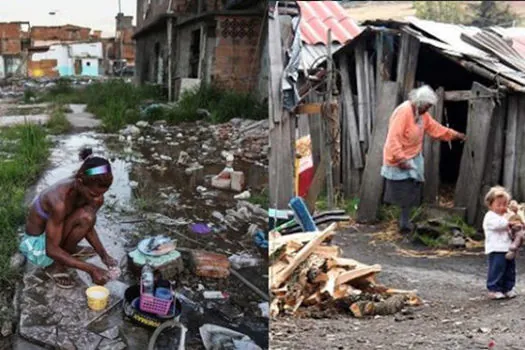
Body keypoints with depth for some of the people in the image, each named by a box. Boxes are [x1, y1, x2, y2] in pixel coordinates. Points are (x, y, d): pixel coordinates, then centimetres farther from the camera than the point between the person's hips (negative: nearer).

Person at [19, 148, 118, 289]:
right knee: (84, 217, -29)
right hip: (37, 242, -7)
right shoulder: (59, 201, -37)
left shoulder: (84, 190, -16)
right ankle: (55, 265, -8)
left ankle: (69, 250, 8)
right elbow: (52, 250, -30)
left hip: (57, 231, 7)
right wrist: (91, 269, -34)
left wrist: (104, 255, -13)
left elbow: (88, 227, -1)